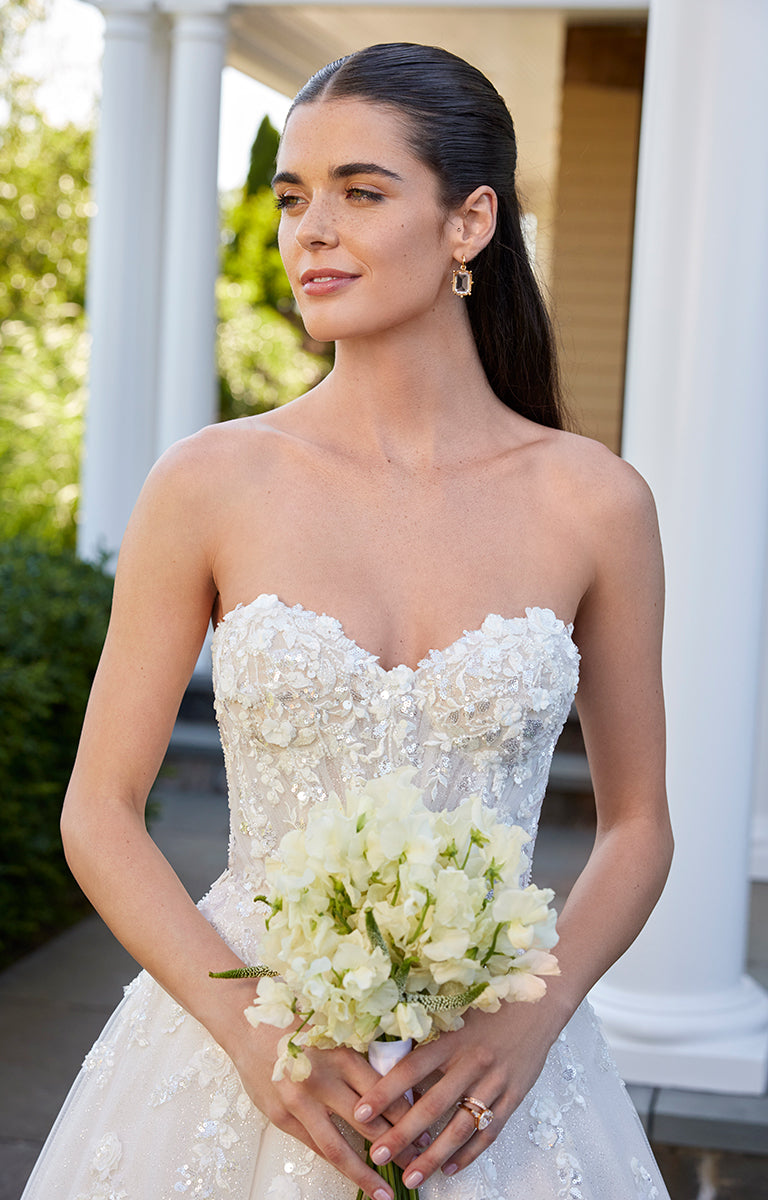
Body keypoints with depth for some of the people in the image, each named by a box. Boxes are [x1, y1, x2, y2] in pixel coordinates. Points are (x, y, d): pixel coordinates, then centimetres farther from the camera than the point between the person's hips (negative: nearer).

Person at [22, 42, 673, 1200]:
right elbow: (100, 813, -3)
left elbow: (636, 824, 4)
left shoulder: (594, 503, -5)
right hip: (237, 1055, 0)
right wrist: (255, 1028, -14)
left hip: (484, 1071, 1)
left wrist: (531, 1019, -11)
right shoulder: (210, 484, -7)